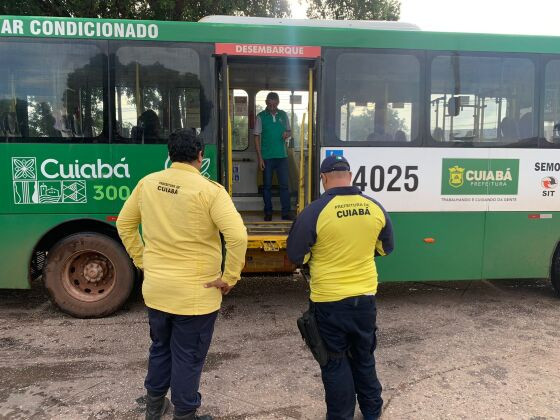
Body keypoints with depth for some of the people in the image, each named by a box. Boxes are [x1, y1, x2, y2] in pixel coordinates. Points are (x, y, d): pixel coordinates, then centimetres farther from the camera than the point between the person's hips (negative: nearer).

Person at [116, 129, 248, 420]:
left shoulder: (148, 183, 1)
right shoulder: (208, 190, -17)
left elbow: (124, 223, 12)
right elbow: (238, 236, -26)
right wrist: (229, 278, -15)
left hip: (155, 288, 6)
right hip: (195, 294, -5)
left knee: (160, 348, 26)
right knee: (188, 357, 12)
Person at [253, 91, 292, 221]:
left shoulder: (283, 115, 7)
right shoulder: (261, 117, -2)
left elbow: (289, 131, 17)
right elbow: (257, 137, -2)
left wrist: (287, 134, -9)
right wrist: (259, 158, -8)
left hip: (282, 156, 2)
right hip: (267, 156, -2)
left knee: (284, 184, 2)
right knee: (267, 185, 6)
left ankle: (286, 213, 8)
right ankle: (268, 212, 17)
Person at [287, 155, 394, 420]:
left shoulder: (315, 211, -17)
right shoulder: (376, 208, -3)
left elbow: (296, 256, -9)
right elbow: (385, 248, 10)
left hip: (329, 300, -4)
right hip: (365, 296, 5)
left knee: (335, 362, 13)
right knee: (364, 357, 23)